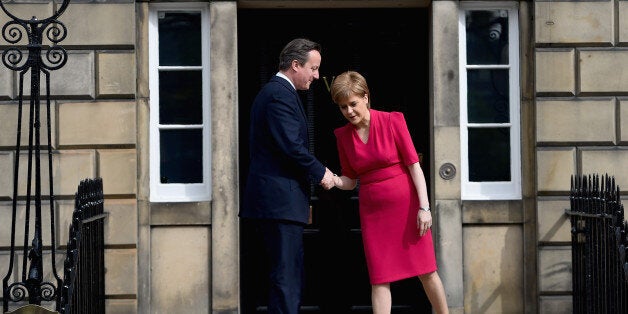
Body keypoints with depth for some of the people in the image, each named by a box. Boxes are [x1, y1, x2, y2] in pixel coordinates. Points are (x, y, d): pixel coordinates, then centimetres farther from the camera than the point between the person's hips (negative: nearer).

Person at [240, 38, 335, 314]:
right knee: (287, 277, -10)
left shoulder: (272, 92, 20)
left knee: (288, 275, 13)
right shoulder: (281, 95, -12)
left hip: (271, 200, 11)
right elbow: (291, 146, -21)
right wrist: (321, 173, -9)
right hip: (281, 201, -11)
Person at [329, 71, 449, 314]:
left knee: (426, 271, 2)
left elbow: (414, 165, -6)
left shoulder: (392, 121, -6)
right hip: (373, 211, 3)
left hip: (406, 205, -3)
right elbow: (350, 180, 11)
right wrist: (333, 181, -10)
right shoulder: (343, 135, 4)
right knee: (379, 278, -1)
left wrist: (424, 207, -12)